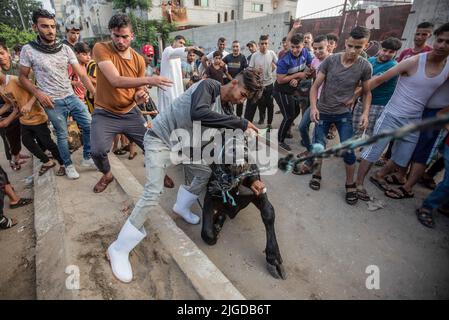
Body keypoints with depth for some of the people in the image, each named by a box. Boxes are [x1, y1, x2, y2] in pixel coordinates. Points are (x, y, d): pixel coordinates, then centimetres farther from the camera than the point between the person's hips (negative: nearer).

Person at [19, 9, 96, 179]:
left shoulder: (65, 49, 0)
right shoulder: (28, 50, -5)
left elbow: (81, 74, -4)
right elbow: (23, 77, 2)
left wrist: (96, 93, -16)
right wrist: (38, 93, -15)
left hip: (72, 97, 3)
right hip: (53, 102, -2)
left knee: (90, 126, 0)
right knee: (62, 135, 6)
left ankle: (87, 158, 18)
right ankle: (68, 165, 25)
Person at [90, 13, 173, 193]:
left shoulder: (139, 60, -1)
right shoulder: (101, 48, -13)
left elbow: (139, 90, 7)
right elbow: (115, 80, -27)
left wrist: (141, 96, -19)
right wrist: (149, 80, -36)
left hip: (131, 113, 4)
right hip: (104, 114, -3)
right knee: (98, 151, -22)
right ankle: (107, 175, 15)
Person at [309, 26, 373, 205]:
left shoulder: (365, 66, -7)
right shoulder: (330, 60, -10)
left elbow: (367, 92, 4)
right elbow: (315, 86, -8)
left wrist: (366, 112, -12)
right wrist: (313, 107, -22)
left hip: (344, 114, 0)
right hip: (323, 112, 0)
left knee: (348, 150, -3)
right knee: (318, 146, 5)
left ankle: (350, 185, 17)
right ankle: (317, 174, 29)